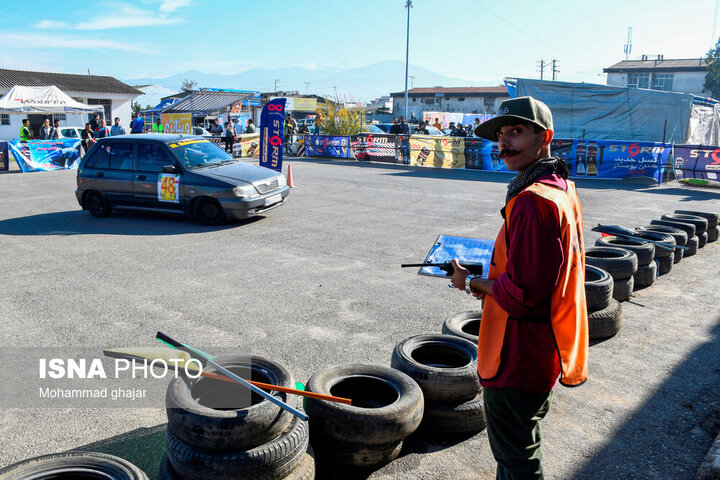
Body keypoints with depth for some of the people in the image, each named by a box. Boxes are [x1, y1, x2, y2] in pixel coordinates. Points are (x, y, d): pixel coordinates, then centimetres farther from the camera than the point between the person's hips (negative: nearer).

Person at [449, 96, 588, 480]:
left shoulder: (533, 200, -26)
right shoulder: (564, 189, 8)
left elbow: (522, 291, -27)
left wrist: (471, 283, -11)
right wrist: (490, 279, 7)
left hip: (519, 356, -10)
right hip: (545, 351, 10)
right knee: (523, 449, 28)